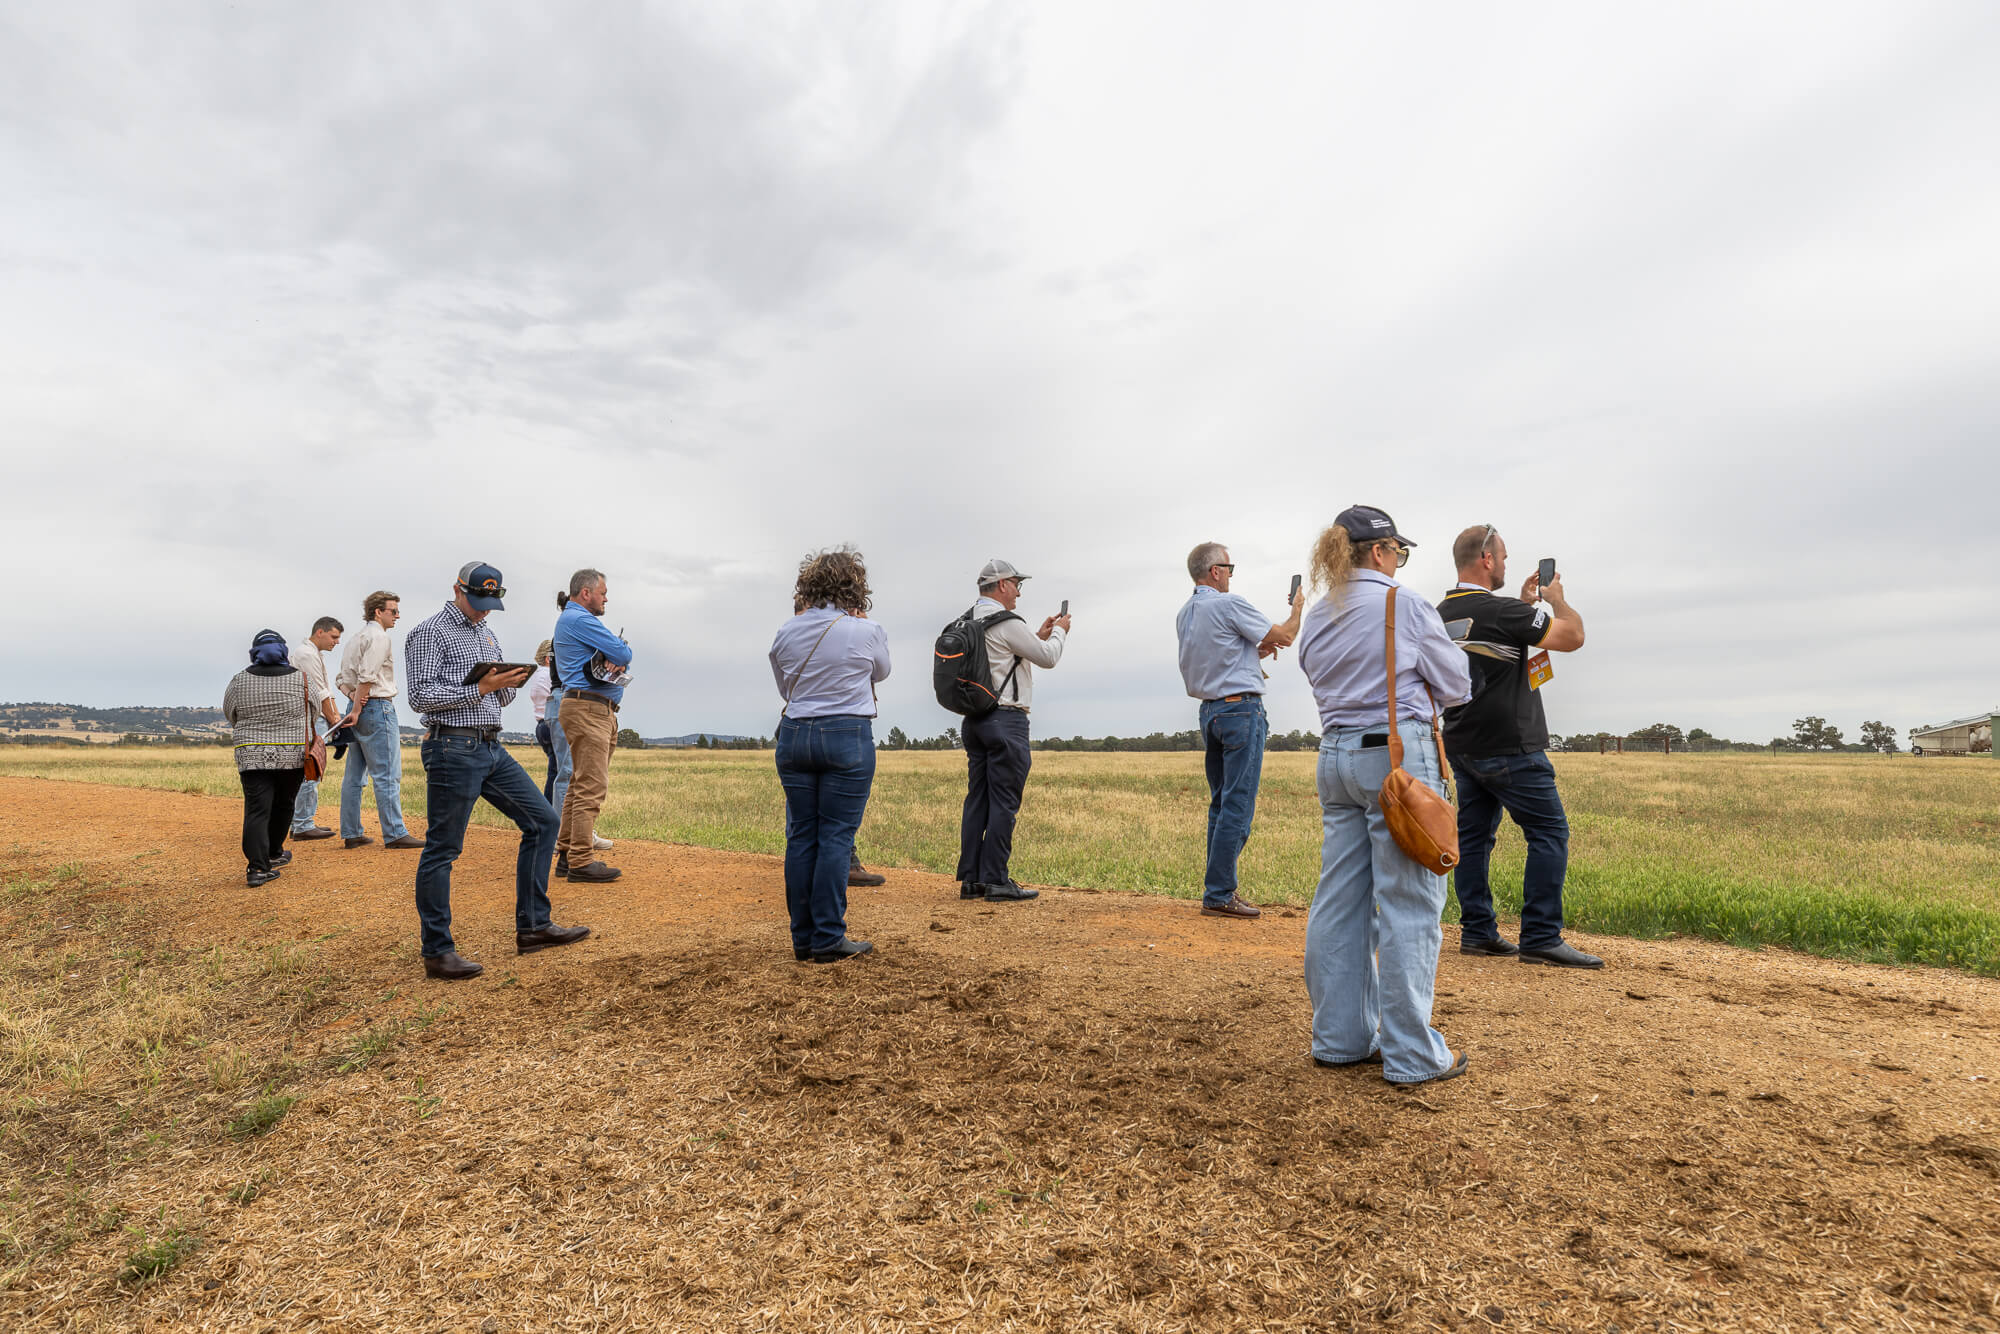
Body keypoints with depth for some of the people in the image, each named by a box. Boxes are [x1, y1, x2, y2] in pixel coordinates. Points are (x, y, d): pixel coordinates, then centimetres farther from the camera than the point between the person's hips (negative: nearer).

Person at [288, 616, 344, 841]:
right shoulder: (306, 654, -13)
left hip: (314, 720, 11)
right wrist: (332, 719, -5)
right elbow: (319, 692, -13)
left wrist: (335, 713, 7)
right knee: (309, 773, -10)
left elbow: (326, 689, 19)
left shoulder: (317, 654, 20)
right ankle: (302, 827, -8)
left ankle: (304, 822, 20)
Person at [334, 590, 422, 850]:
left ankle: (351, 834, 14)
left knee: (354, 775, 10)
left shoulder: (355, 638, 20)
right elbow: (367, 676, -19)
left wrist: (353, 696, 1)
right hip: (378, 707, -10)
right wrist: (356, 711, -17)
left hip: (358, 708, 10)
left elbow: (341, 678, 18)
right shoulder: (378, 636, -10)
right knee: (387, 774, -9)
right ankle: (394, 833, -8)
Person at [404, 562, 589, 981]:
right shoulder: (429, 633, -4)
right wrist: (479, 688, -18)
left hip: (492, 748, 8)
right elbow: (420, 697, -13)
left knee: (542, 820, 6)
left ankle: (532, 926, 12)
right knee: (442, 849, -2)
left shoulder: (488, 634, 20)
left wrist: (510, 684, 0)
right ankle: (437, 952, 8)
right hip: (453, 749, -8)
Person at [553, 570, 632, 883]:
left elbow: (623, 658, 18)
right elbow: (624, 653, -15)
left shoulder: (571, 619, 25)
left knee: (580, 784, 13)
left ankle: (567, 854, 19)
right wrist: (620, 655, 8)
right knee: (592, 786, -12)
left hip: (598, 712, 11)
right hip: (587, 708, -11)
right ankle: (581, 862, -11)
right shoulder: (580, 619, -9)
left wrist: (615, 660, -4)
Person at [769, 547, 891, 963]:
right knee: (836, 837, 0)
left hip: (794, 735, 4)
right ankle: (828, 939, 4)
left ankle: (803, 940, 16)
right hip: (848, 737, -4)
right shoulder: (867, 632, -6)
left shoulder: (785, 633, 4)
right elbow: (881, 671, 15)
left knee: (800, 836, 9)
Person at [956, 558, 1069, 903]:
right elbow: (1048, 658, -4)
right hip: (1006, 720, -9)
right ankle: (995, 881, 0)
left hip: (974, 719, 9)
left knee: (977, 798, 10)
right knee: (1004, 802, -4)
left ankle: (970, 879, 13)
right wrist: (1059, 631, 14)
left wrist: (1039, 636, 22)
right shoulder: (1007, 624, -13)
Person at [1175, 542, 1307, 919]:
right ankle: (1218, 895, -5)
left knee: (1221, 804, 13)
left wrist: (1257, 651, 17)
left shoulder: (1184, 614, 13)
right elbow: (1285, 635, -3)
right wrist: (1297, 608, 15)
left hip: (1209, 711, 9)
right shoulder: (1230, 604, -12)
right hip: (1241, 709, -9)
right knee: (1237, 806, -6)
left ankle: (1218, 890, 16)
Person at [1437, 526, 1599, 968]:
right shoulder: (1500, 611, -17)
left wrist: (1526, 604, 24)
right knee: (1550, 833, 0)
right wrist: (1556, 598, 7)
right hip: (1509, 748, -8)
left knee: (1474, 835, 10)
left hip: (1462, 746, 8)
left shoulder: (1442, 614, 9)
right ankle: (1541, 938, 0)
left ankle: (1477, 932, 14)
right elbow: (1572, 637, -10)